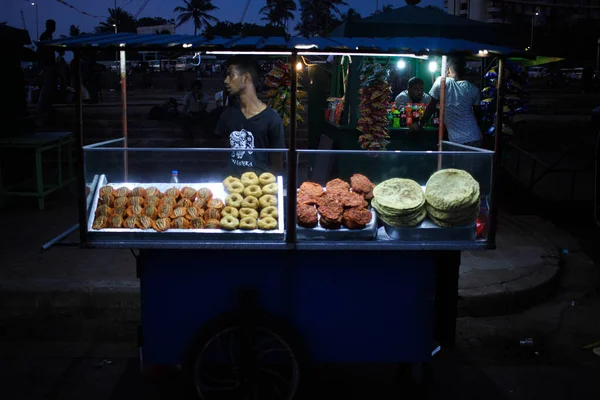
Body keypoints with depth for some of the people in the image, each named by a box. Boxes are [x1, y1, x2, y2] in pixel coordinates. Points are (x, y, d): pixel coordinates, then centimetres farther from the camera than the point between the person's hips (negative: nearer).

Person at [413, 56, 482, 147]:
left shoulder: (441, 82, -4)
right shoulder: (473, 89, 3)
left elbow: (431, 107, 2)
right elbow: (477, 113, 11)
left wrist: (419, 124, 14)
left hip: (456, 140, -2)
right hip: (475, 139, 2)